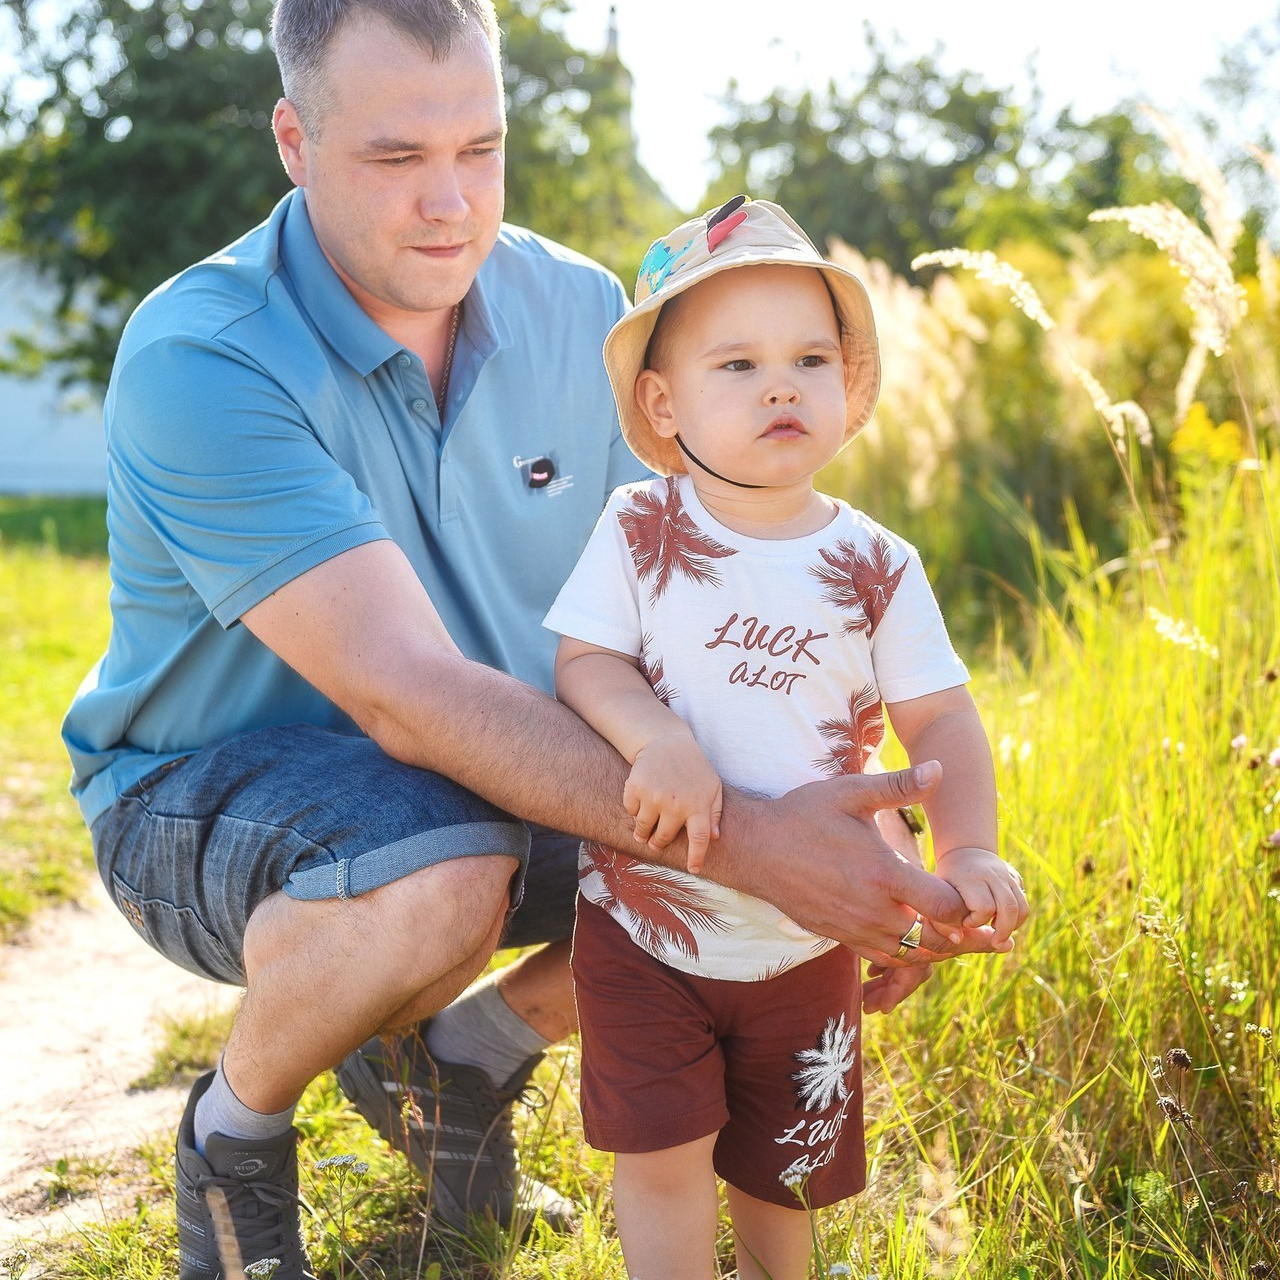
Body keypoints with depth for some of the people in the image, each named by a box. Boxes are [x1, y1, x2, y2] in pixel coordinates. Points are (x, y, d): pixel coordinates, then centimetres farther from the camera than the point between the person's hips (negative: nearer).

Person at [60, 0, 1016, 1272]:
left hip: (506, 783, 6)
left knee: (753, 842, -12)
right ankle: (234, 1126, -4)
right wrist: (748, 841, -40)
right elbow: (408, 694, -34)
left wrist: (863, 860, -21)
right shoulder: (198, 360, -25)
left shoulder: (581, 312, -6)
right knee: (443, 877, -38)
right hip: (209, 789, -5)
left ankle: (466, 1052, 12)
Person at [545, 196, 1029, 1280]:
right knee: (662, 1157, -1)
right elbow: (585, 663, -10)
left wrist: (968, 846, -21)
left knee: (782, 1161, 17)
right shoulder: (639, 532, -8)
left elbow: (939, 718, -4)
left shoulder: (876, 565, -5)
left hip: (808, 936, 2)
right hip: (647, 920, -2)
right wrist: (660, 743, -30)